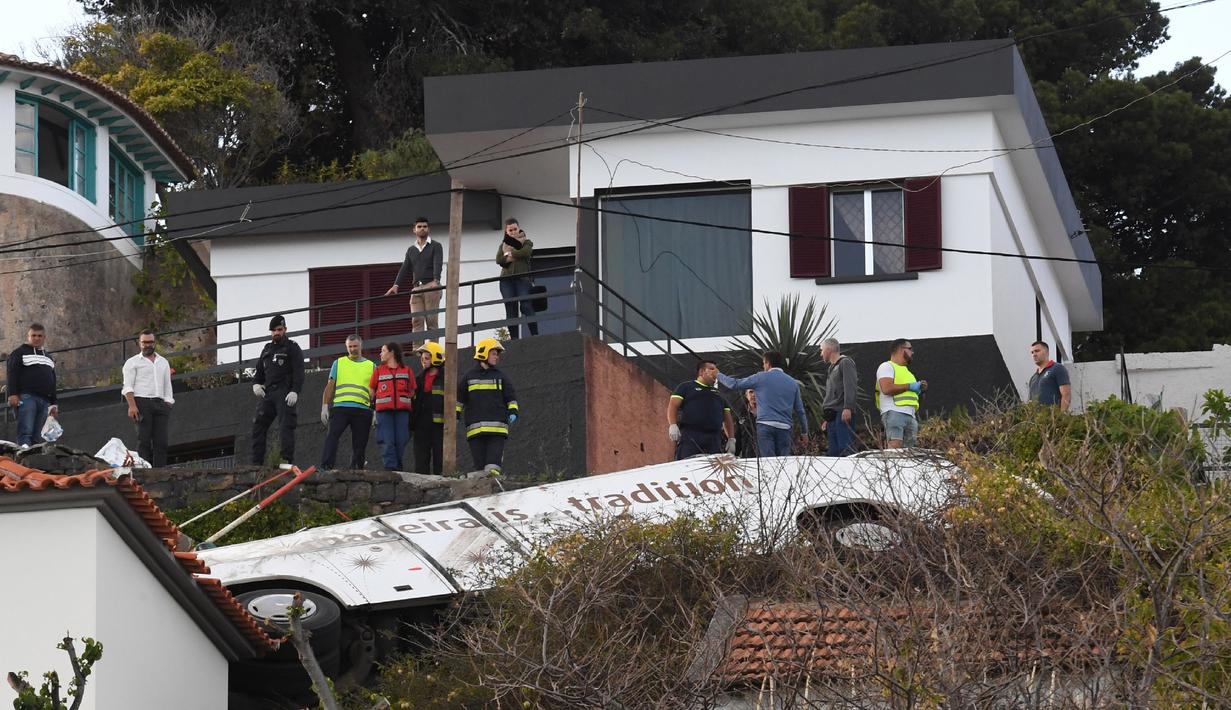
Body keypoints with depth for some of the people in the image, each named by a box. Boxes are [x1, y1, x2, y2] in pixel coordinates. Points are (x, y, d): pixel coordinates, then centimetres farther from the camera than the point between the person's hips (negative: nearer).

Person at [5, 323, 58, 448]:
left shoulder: (48, 358, 28)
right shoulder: (19, 353, 8)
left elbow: (53, 382, 30)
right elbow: (12, 375, -3)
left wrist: (53, 404, 24)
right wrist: (13, 394, -16)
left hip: (44, 400, 6)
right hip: (26, 397, -6)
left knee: (37, 436, 0)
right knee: (26, 432, -20)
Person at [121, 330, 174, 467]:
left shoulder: (163, 362, 22)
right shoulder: (133, 362, 8)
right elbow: (128, 387, -1)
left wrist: (167, 408, 12)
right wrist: (132, 406, -16)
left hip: (160, 404, 4)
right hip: (141, 403, -4)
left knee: (161, 441, -7)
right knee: (144, 441, -11)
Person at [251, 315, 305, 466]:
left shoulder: (292, 347, 5)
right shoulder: (267, 349, 24)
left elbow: (299, 372, -6)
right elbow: (259, 371, 29)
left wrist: (295, 391, -19)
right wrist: (256, 384, 7)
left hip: (285, 395, -6)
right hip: (268, 394, 6)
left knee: (286, 427, -14)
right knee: (258, 427, -2)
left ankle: (287, 460, -20)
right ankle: (256, 463, -3)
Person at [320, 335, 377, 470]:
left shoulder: (371, 366, 16)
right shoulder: (338, 363, 16)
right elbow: (330, 386, 13)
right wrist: (325, 407, 4)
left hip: (363, 410, 1)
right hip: (340, 408, -1)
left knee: (359, 444, 2)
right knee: (332, 437, -17)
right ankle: (325, 468, -23)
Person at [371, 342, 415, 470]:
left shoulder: (407, 370, 12)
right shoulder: (378, 370, 13)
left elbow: (412, 391, 15)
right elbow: (372, 390, 16)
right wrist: (372, 407, 7)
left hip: (402, 411, 0)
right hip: (384, 410, 0)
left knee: (401, 440, -1)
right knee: (387, 441, -9)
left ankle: (397, 466, 12)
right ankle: (390, 467, -11)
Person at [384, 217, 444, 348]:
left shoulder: (436, 246, 5)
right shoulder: (411, 250, 20)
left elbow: (438, 264, -10)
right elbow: (405, 269, 13)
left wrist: (435, 280, -28)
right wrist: (396, 285, -3)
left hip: (431, 287, -4)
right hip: (416, 288, 4)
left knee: (431, 320, -9)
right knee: (416, 320, -6)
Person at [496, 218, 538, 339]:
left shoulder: (526, 242, 12)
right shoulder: (503, 245, 20)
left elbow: (525, 252, -11)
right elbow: (499, 260, 2)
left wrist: (509, 254, -4)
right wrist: (514, 257, -9)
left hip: (522, 278, -3)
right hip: (506, 279, 3)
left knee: (526, 306, -14)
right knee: (510, 309, -3)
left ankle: (535, 334, -16)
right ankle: (514, 337, -5)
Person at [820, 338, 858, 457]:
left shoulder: (845, 363, 0)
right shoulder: (832, 368, 27)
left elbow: (850, 386, -13)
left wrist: (847, 408, -24)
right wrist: (827, 420, 25)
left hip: (844, 415, -9)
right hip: (832, 416, 9)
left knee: (845, 449, -18)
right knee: (834, 452, 2)